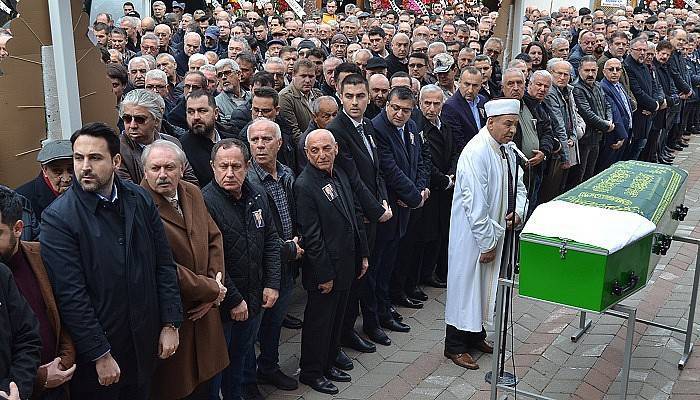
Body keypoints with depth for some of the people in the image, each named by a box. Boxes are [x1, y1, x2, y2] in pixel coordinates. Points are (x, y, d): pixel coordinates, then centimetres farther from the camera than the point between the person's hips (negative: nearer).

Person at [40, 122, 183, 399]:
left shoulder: (140, 200, -1)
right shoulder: (58, 217, -15)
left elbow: (164, 265, 4)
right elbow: (71, 295, -16)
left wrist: (170, 324, 1)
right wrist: (100, 355, -15)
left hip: (144, 343, 4)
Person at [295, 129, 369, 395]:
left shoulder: (340, 176, 5)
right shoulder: (304, 186, -20)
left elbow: (356, 216, 13)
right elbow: (311, 237, -20)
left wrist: (363, 255, 12)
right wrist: (324, 276, -18)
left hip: (346, 267, 8)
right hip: (325, 271, -8)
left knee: (336, 319, 20)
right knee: (319, 321, 8)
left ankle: (328, 364, 37)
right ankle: (311, 373, 25)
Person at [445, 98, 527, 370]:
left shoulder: (506, 150, 5)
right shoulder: (476, 153, -23)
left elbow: (518, 186, 16)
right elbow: (476, 204, -25)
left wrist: (517, 211, -5)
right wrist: (487, 243, -20)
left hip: (497, 232, 9)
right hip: (474, 235, -9)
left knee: (485, 285, 19)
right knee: (467, 285, 3)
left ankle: (476, 335, 36)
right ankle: (455, 346, 18)